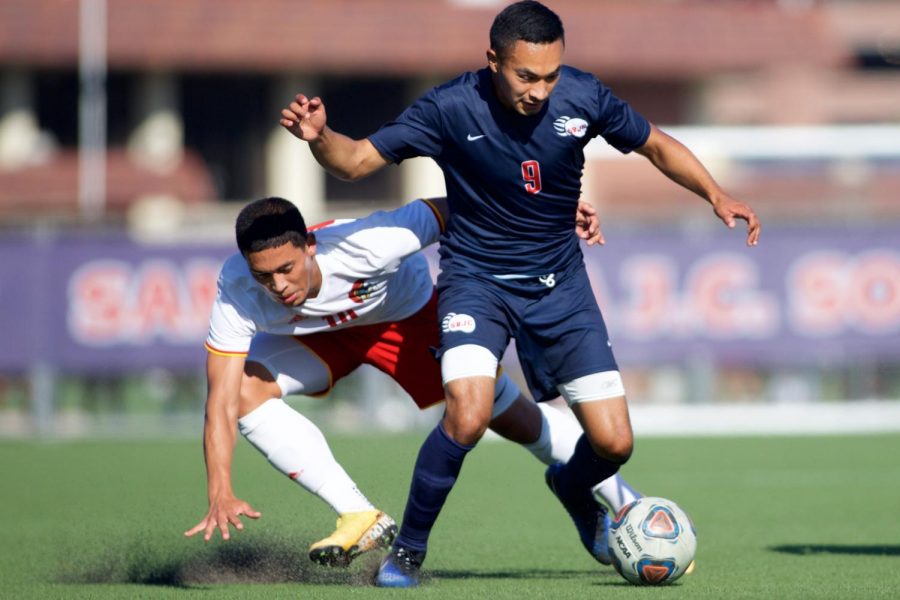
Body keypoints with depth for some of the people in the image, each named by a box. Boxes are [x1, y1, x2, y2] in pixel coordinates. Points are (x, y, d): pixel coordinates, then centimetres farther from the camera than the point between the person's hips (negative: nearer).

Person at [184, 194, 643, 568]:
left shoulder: (367, 245, -43)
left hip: (408, 315, -2)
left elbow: (452, 209, -30)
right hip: (318, 335, 2)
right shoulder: (237, 291, -36)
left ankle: (630, 506, 25)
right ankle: (360, 518, -18)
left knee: (515, 419, 3)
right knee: (246, 388, -26)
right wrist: (221, 494, -48)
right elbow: (221, 401, -35)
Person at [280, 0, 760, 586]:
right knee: (467, 417, -28)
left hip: (559, 281, 3)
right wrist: (319, 137, -36)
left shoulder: (582, 97, -13)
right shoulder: (451, 108, -20)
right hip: (476, 278, -3)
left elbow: (657, 145, 3)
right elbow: (357, 160, -14)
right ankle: (407, 551, -6)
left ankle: (572, 490, 35)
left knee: (613, 443, -3)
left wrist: (717, 195, -11)